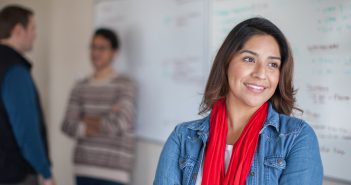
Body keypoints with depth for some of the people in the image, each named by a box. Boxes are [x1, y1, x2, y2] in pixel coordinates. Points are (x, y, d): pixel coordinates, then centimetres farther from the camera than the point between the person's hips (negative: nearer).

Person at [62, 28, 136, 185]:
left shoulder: (126, 85, -6)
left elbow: (117, 125, -17)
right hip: (84, 167, 5)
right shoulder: (80, 87, 8)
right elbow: (68, 126, 0)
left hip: (113, 169, -5)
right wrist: (103, 123, -13)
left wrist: (86, 122, -1)